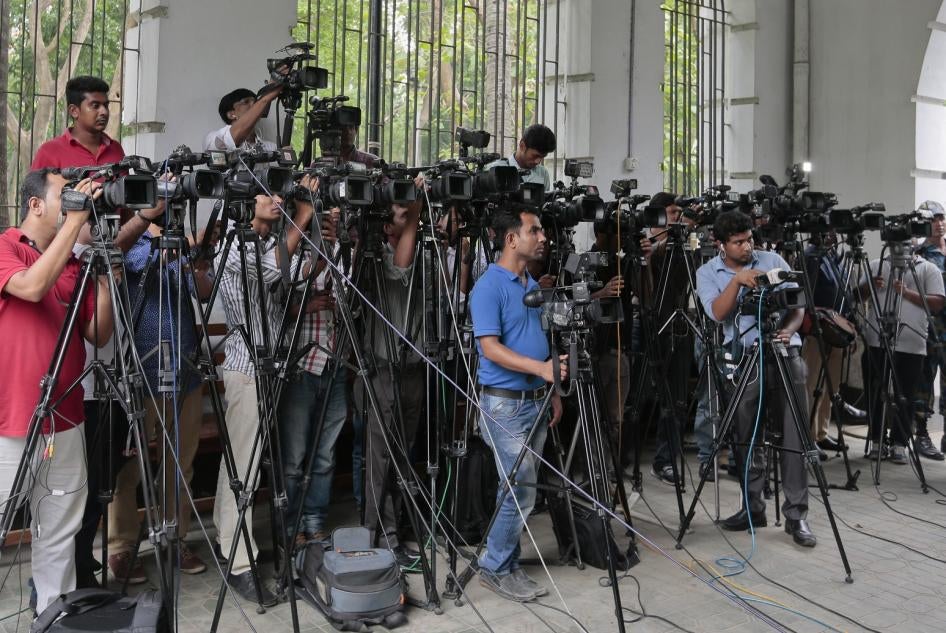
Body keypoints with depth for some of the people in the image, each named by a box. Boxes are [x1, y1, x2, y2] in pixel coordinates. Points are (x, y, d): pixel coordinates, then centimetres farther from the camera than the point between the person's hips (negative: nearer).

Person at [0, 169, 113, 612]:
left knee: (60, 532, 13)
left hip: (64, 422, 5)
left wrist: (104, 276, -6)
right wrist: (76, 221, -23)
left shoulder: (74, 264, 9)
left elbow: (99, 335, 6)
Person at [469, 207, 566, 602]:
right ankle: (495, 569, 10)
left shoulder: (534, 286, 13)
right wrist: (541, 368, -29)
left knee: (522, 490, 12)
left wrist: (553, 391, 16)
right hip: (505, 403, -8)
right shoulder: (489, 287, -13)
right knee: (520, 490, -6)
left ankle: (508, 565, 24)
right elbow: (491, 348, -21)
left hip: (536, 401, 8)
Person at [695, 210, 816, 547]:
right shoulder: (707, 273, 4)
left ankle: (796, 515, 4)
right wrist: (737, 281, -23)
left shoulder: (772, 260, 5)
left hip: (785, 355, 0)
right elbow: (717, 312, -11)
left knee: (794, 437, -3)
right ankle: (753, 508, 20)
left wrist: (788, 330, -16)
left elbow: (797, 304, 3)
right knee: (746, 439, 6)